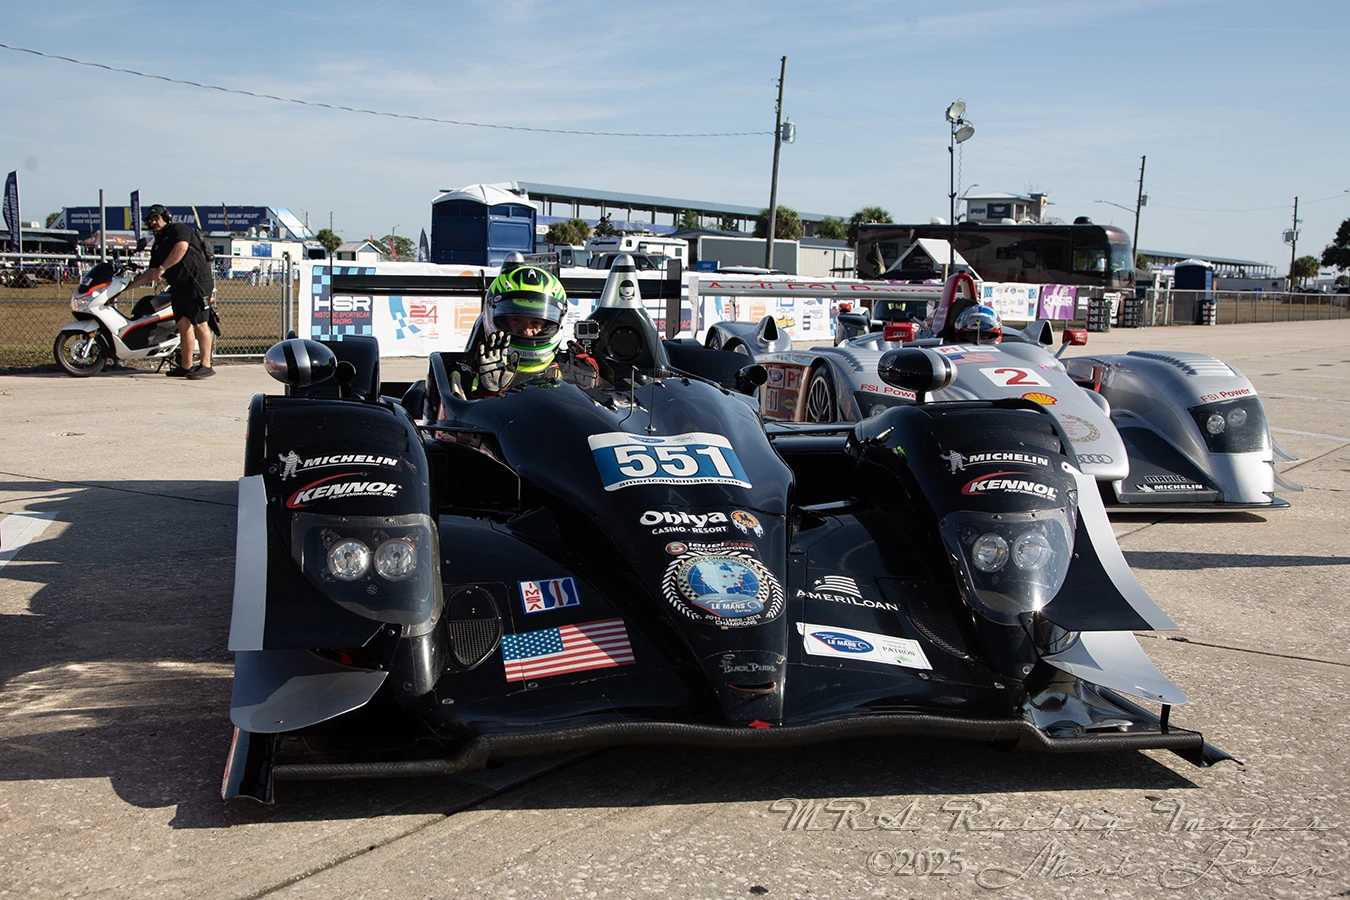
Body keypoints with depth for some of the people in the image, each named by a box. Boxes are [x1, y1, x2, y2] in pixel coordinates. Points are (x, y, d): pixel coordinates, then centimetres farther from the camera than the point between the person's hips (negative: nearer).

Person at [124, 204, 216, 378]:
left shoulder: (178, 229, 0)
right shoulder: (158, 244, 24)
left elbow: (181, 247, -21)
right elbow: (151, 274, 24)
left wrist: (162, 268, -17)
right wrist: (129, 285, 17)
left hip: (197, 282, -9)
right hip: (179, 286, 9)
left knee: (200, 324, -11)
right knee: (183, 325, 6)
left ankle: (206, 365, -14)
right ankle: (186, 366, 8)